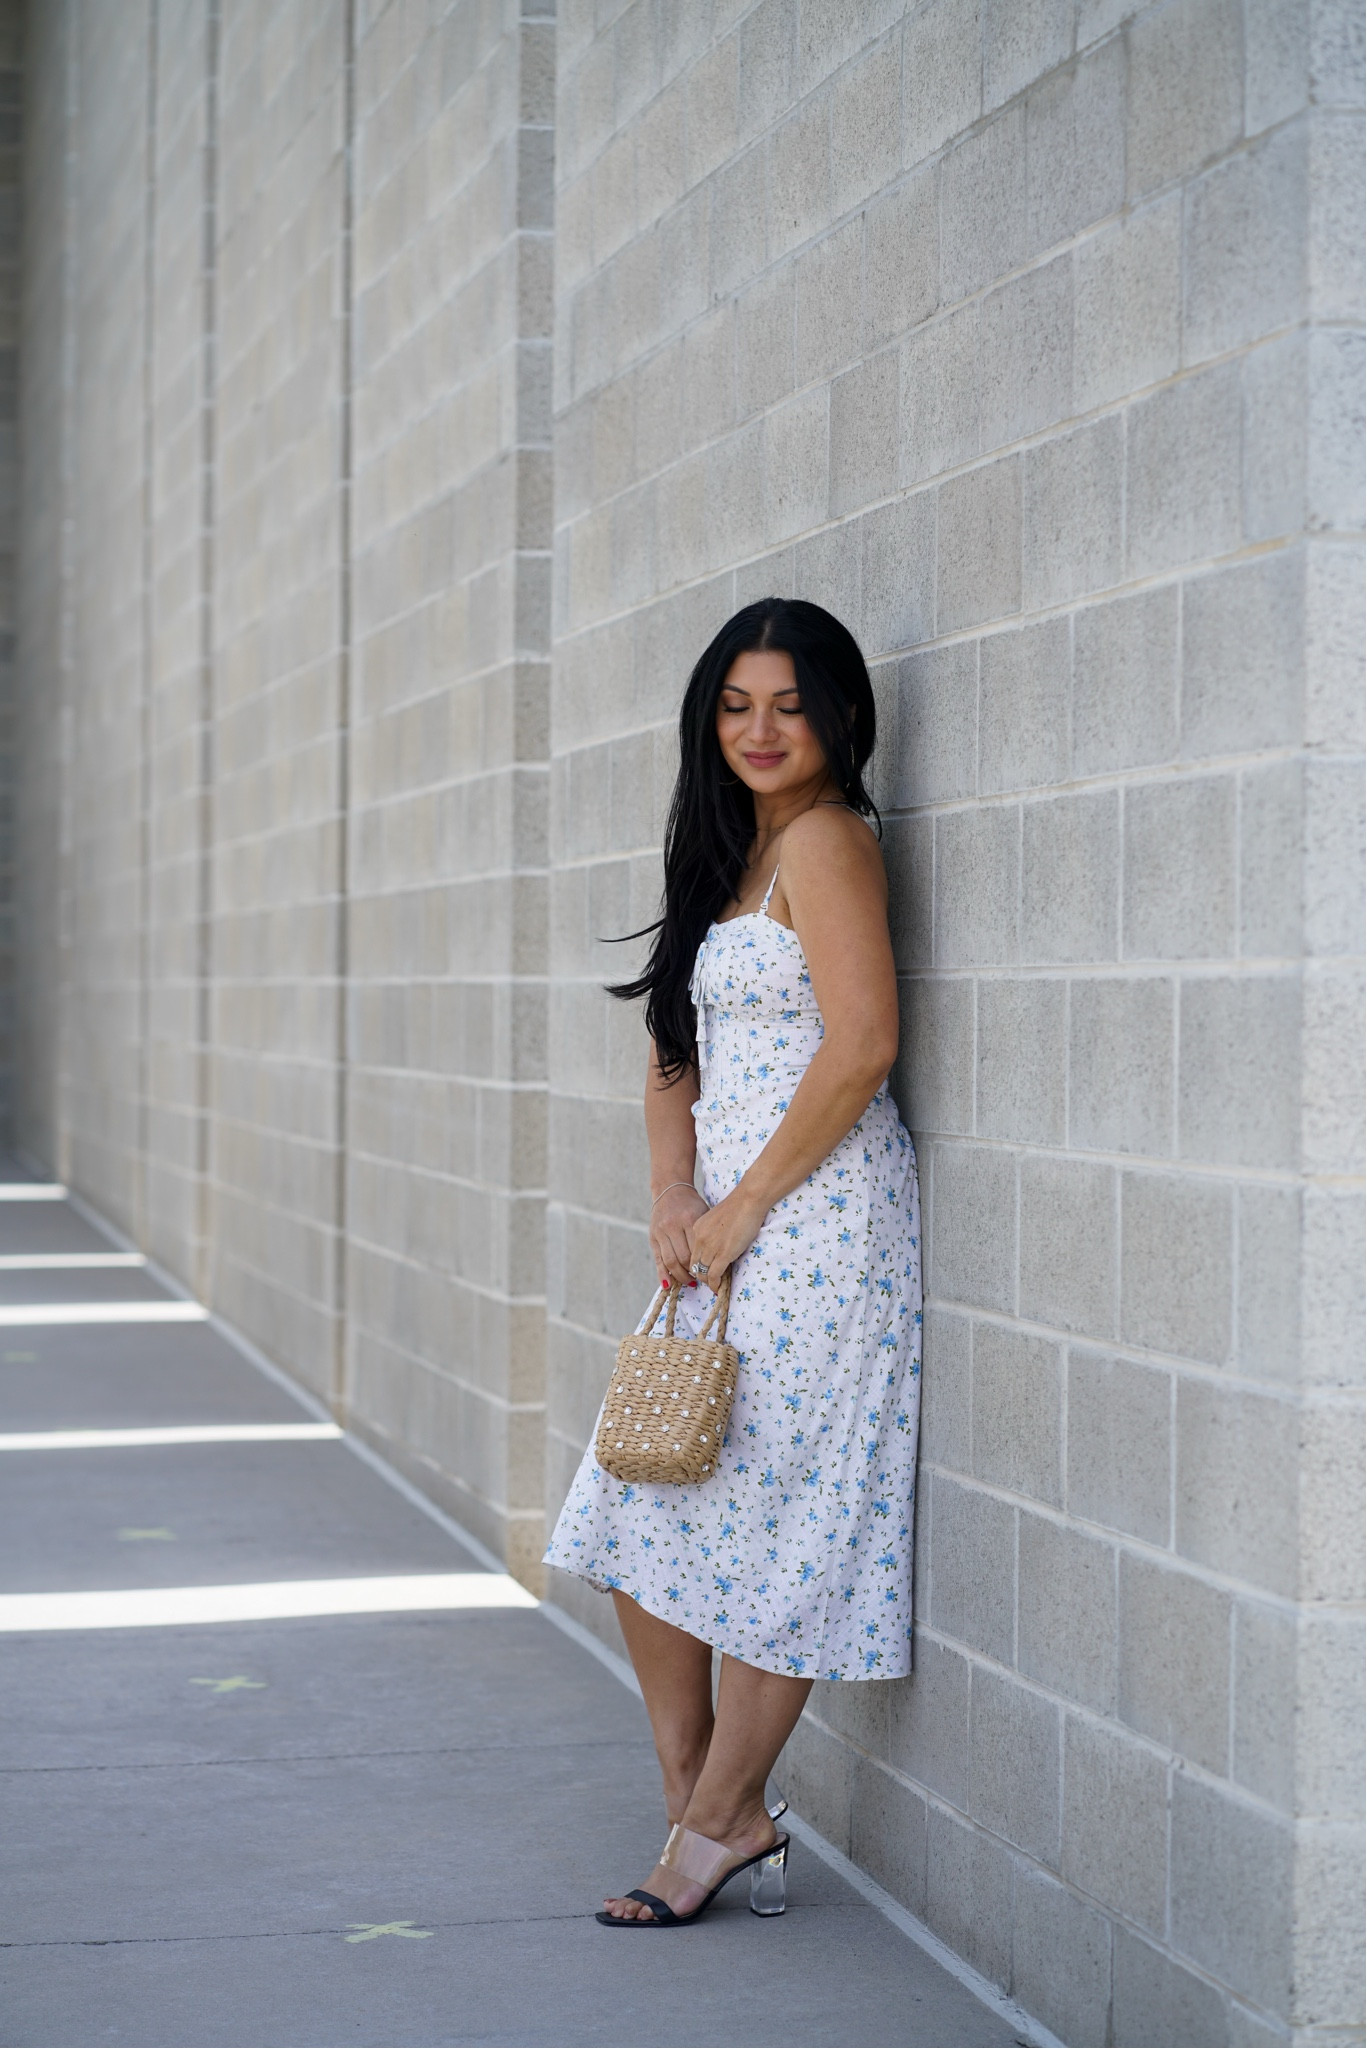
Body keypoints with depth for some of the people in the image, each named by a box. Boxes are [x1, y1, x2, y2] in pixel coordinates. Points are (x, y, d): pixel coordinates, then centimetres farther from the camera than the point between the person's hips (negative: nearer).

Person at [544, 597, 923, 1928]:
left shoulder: (825, 837, -9)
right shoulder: (731, 849, 18)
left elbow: (861, 1048, -19)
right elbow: (678, 1055, 16)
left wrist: (740, 1210, -12)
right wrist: (674, 1198, -1)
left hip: (818, 1217, -9)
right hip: (728, 1223, 9)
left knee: (776, 1523, -2)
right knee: (640, 1519, 8)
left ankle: (717, 1825, 7)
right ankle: (710, 1809, 16)